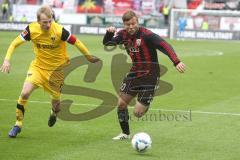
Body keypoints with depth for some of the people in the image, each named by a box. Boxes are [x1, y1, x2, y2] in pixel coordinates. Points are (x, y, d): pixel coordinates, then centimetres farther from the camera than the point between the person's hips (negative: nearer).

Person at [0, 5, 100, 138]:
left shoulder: (59, 31, -26)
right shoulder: (32, 29, -18)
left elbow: (76, 42, -14)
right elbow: (14, 44, -7)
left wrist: (90, 58, -5)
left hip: (57, 68, -1)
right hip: (38, 66, 2)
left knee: (55, 101, 6)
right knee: (25, 93, -17)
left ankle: (54, 113, 47)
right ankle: (18, 124, 2)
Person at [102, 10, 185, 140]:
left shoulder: (146, 35, -21)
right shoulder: (124, 35, -1)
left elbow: (165, 46, -31)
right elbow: (107, 43, 7)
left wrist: (176, 62, -46)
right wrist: (109, 32, -16)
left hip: (149, 76, -6)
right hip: (134, 73, 6)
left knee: (138, 113, -9)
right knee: (121, 103, 5)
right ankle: (125, 133, 25)